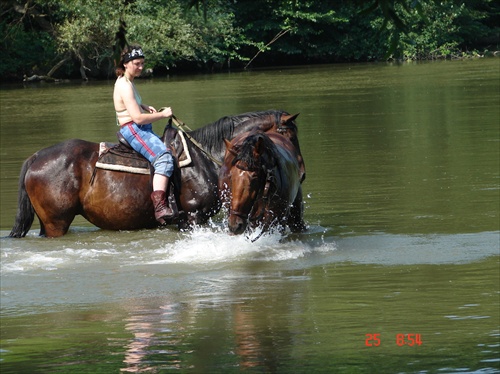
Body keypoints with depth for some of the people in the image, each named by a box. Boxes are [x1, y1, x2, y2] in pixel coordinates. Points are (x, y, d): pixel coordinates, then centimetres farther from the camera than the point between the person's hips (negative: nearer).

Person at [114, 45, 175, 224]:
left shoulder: (126, 81, 14)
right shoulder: (125, 86, -18)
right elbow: (138, 118, -23)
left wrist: (145, 107, 17)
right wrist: (163, 114, -13)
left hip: (141, 129, 11)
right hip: (133, 130, -11)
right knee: (164, 157, -30)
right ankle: (160, 206, -45)